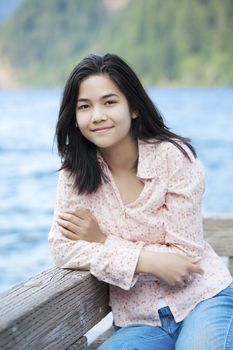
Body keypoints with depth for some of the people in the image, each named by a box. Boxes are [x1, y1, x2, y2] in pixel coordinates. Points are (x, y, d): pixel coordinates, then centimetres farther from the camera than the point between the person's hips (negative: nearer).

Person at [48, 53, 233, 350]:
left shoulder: (173, 156, -10)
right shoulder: (75, 172, -1)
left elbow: (185, 256, -11)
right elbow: (62, 249, -10)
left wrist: (103, 241, -11)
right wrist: (146, 260, -18)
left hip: (202, 301, -2)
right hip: (139, 323, 2)